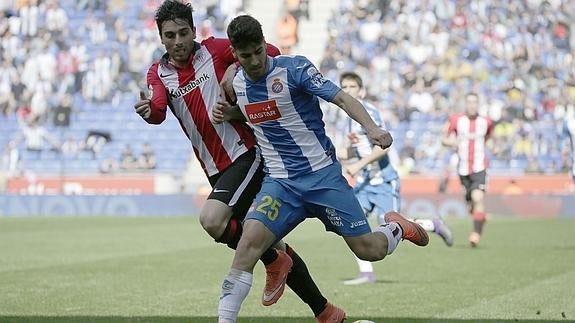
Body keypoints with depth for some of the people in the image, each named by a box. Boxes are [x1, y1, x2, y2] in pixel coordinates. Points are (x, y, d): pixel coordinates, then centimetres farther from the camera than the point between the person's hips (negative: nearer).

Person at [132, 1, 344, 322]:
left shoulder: (215, 50, -3)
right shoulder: (158, 73, 7)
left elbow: (271, 55, -2)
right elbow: (158, 109, -13)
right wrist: (148, 109, -36)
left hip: (246, 154, -6)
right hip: (217, 171, 6)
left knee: (212, 219, -27)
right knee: (274, 244, 8)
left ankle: (274, 262, -2)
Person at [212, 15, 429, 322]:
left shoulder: (294, 67, -11)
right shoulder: (238, 81, 5)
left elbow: (341, 97, -18)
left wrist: (371, 128, -35)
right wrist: (227, 112, 6)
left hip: (322, 174, -3)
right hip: (279, 181, 3)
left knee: (370, 250, -1)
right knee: (249, 240, -23)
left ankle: (397, 227, 35)